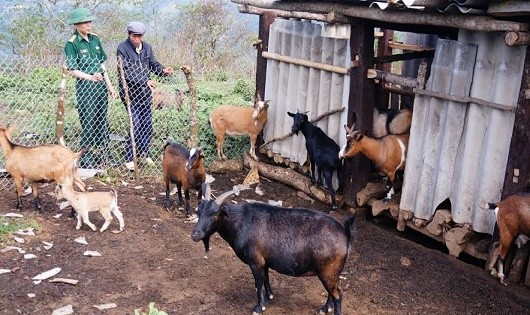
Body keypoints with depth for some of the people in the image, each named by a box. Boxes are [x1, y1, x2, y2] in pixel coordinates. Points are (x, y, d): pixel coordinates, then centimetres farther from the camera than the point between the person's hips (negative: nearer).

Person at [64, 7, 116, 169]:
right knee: (88, 122, -3)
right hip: (85, 86, -6)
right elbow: (72, 70, -12)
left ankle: (100, 154, 22)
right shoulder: (72, 44, -8)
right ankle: (85, 158, 8)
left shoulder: (95, 39, 10)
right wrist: (90, 77, -28)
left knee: (102, 120, 10)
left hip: (101, 84, 6)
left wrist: (109, 85, 16)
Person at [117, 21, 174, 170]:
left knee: (147, 125, 9)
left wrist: (163, 70, -11)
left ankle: (144, 154, 25)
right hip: (130, 92, -6)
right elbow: (126, 72, -19)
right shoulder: (122, 48, -11)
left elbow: (154, 65, 12)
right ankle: (129, 158, 1)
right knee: (136, 125, -10)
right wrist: (145, 81, -27)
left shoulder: (147, 48, 7)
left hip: (145, 93, 6)